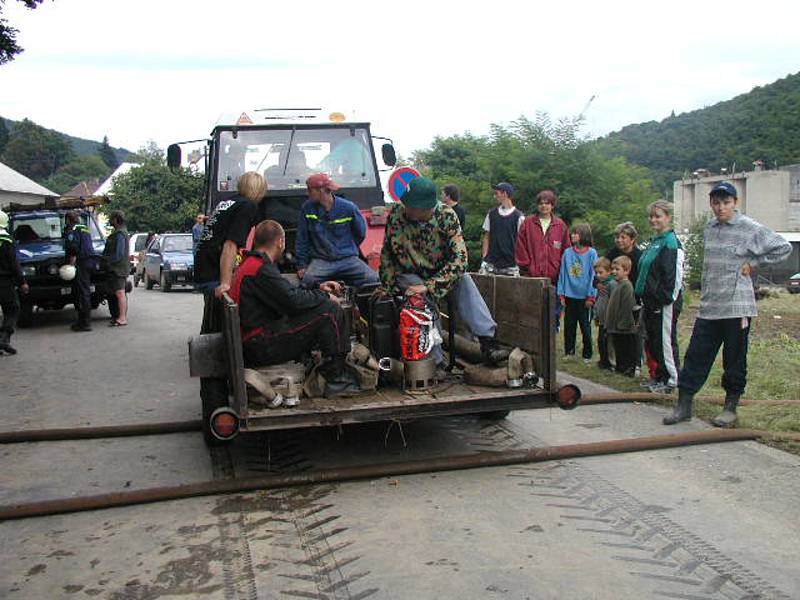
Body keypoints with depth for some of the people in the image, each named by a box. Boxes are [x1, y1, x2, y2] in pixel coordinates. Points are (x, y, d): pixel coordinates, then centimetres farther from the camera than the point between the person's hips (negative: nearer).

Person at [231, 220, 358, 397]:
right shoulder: (261, 269, -16)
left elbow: (287, 291, 22)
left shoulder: (248, 264, 16)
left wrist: (318, 290, 21)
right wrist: (325, 296, -4)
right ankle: (336, 379, -6)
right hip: (263, 347, -11)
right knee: (330, 311, -14)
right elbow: (294, 300, -21)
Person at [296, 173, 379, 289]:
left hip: (348, 259, 0)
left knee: (372, 279, -25)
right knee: (308, 279, -33)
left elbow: (361, 233, 14)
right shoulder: (307, 208, 2)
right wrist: (302, 265, 5)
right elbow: (302, 239, 7)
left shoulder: (348, 208, -1)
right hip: (320, 260, 0)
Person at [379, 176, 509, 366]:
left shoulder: (446, 216, -22)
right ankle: (435, 361, -28)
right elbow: (387, 254, -5)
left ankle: (488, 342, -33)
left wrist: (428, 286, -37)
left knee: (463, 281, -26)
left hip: (440, 271, 1)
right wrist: (387, 287, -6)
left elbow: (459, 258, -29)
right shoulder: (396, 214, -19)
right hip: (409, 274, 0)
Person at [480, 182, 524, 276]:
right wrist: (484, 257, 4)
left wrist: (517, 260, -7)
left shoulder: (518, 216, 0)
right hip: (491, 263, 3)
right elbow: (487, 237, 14)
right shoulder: (491, 214, 12)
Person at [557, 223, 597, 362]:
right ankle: (569, 351, 23)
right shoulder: (567, 253, 2)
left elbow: (593, 275, -6)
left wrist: (591, 296, -8)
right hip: (569, 296, 3)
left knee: (585, 326, 7)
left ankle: (587, 354, 17)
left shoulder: (591, 253, -6)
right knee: (569, 325, 10)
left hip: (584, 297, -3)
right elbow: (563, 273, 5)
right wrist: (561, 294, 2)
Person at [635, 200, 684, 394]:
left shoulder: (671, 243, -13)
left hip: (665, 303, -9)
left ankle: (671, 380, 8)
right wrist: (641, 297, 17)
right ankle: (658, 378, 24)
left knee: (666, 341, -2)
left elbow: (675, 276, -18)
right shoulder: (654, 241, 16)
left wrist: (667, 299, -19)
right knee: (651, 340, 14)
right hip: (650, 301, 10)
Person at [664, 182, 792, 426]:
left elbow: (784, 248, -4)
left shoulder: (750, 229, -7)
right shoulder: (710, 228, 11)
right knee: (696, 356, 4)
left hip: (737, 307, -5)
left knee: (734, 361, 6)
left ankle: (731, 408, 19)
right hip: (708, 307, 5)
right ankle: (684, 405, 11)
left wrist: (752, 263, -6)